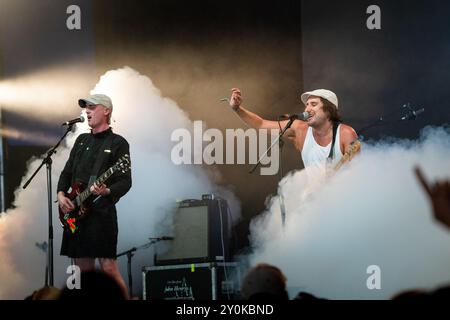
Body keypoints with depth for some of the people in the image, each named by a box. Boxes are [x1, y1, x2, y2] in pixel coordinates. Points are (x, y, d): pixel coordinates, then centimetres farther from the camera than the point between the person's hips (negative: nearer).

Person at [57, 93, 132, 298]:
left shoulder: (118, 143, -1)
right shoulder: (81, 140, 19)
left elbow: (125, 182, -7)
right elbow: (67, 172, 22)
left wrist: (106, 192, -26)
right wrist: (61, 194, 4)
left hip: (102, 211, -7)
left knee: (108, 268, -13)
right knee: (84, 269, 7)